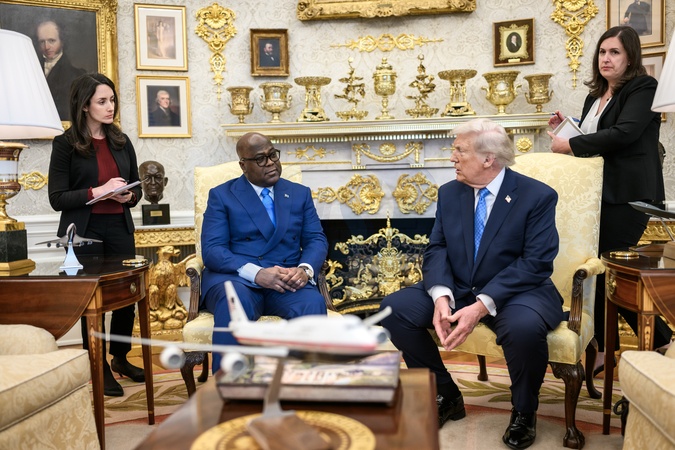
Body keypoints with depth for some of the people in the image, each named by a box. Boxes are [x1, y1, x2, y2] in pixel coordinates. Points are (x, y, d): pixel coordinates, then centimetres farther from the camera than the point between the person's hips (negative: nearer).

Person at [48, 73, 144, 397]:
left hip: (120, 228, 4)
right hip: (84, 232, -4)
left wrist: (129, 196, -8)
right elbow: (57, 198, -8)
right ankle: (100, 367, 22)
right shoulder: (65, 144, -4)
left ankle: (120, 358, 28)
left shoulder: (121, 141, 9)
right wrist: (98, 191, -20)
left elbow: (137, 187, 15)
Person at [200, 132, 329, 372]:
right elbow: (212, 250, -5)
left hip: (287, 280, 2)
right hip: (235, 278, -2)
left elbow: (316, 240, 9)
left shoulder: (300, 193, 17)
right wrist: (257, 273, -22)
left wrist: (305, 269, -16)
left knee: (313, 303, -32)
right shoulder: (221, 195, 7)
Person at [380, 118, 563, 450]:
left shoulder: (538, 196, -9)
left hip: (516, 292, -4)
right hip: (457, 290, 5)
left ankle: (524, 411, -3)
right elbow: (436, 248, 0)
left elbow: (536, 263, -17)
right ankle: (446, 395, 6)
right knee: (393, 308, -15)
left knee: (524, 327, -38)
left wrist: (482, 305, -28)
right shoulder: (449, 193, 5)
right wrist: (441, 296, -21)